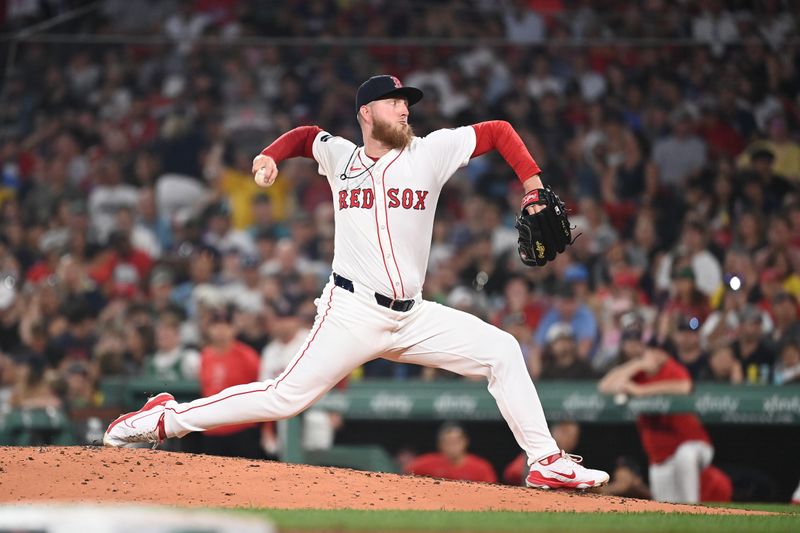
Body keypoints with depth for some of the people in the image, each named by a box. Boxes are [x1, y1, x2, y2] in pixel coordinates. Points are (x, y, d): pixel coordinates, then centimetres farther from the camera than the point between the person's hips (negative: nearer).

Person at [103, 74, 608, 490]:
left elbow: (499, 131, 9)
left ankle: (546, 463, 0)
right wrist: (272, 156, 8)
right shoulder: (339, 155, 4)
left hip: (413, 317, 3)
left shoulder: (431, 151, 3)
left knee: (501, 351, -7)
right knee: (286, 396, -12)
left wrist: (533, 184, -2)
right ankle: (166, 418, 1)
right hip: (353, 312, -3)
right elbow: (305, 135, 27)